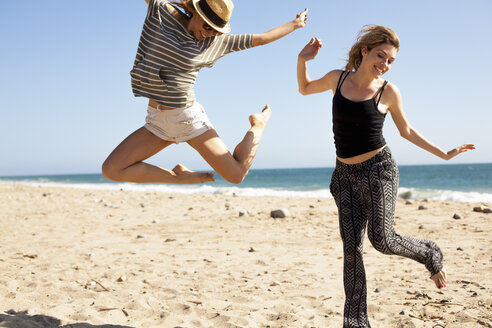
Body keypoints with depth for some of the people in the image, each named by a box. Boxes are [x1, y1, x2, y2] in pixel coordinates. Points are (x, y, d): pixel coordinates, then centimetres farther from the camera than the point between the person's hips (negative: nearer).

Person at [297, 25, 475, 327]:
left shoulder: (389, 92, -5)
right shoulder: (338, 78, 1)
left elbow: (406, 130, 9)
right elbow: (305, 89, 18)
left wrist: (444, 154, 8)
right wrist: (303, 60, 0)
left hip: (379, 169, -2)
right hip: (346, 174, 2)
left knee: (381, 239, -11)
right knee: (351, 245, -2)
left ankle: (429, 253, 22)